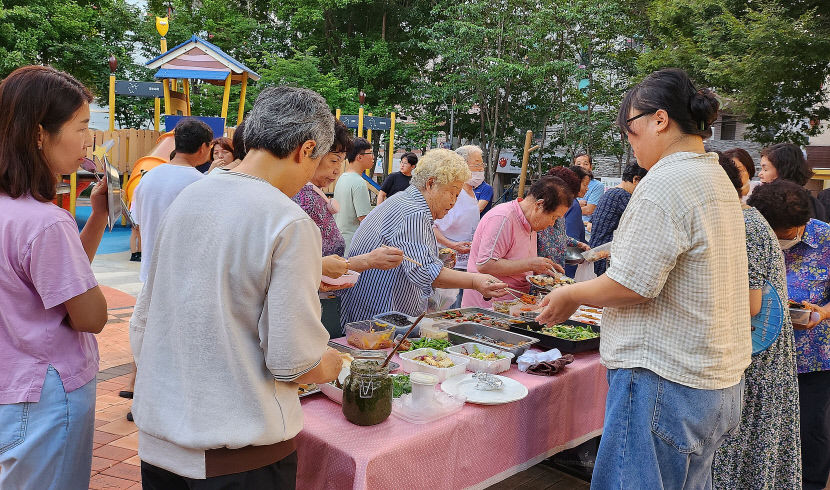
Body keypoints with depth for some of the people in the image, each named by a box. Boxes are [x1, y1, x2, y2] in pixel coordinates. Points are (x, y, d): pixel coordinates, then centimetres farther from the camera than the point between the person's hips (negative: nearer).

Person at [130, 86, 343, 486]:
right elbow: (293, 361, -19)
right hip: (238, 455, -6)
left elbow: (142, 322, 9)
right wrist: (328, 366, 3)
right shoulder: (291, 224, -20)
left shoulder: (186, 198, 1)